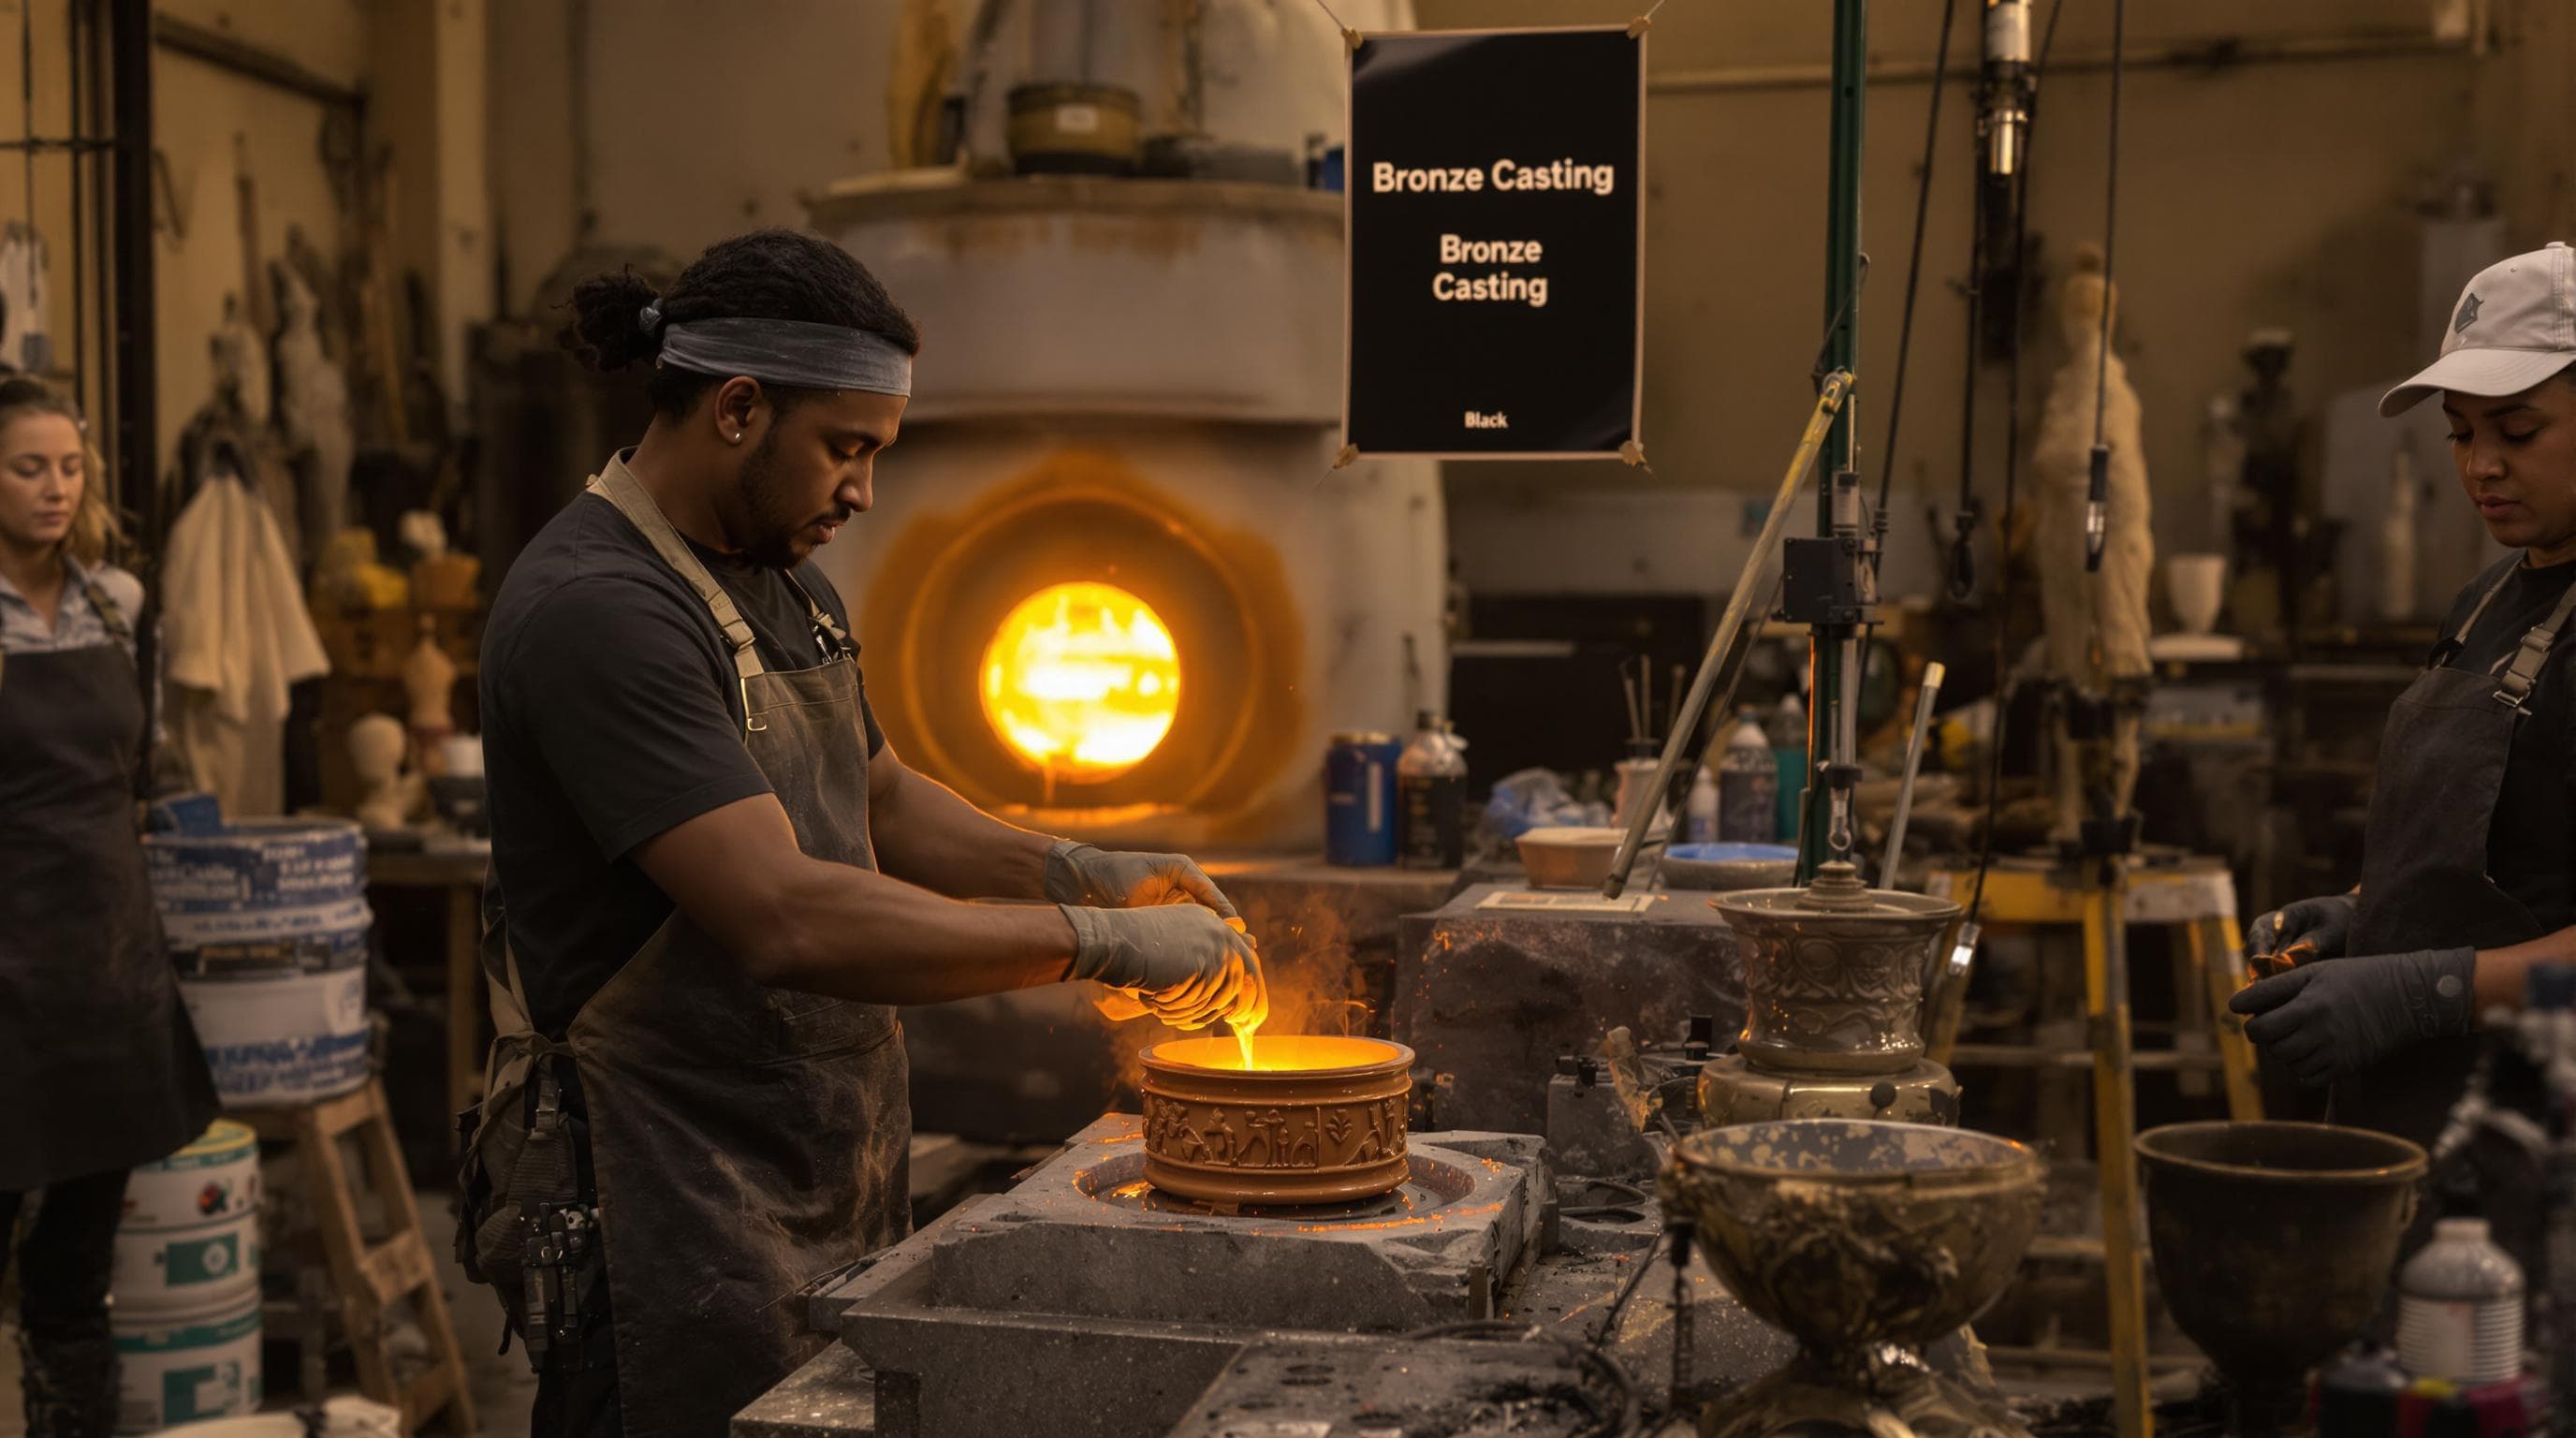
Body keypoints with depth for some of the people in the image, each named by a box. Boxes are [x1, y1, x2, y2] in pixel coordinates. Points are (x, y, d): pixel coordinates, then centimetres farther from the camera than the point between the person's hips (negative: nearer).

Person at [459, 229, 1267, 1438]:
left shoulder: (787, 588, 12)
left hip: (824, 1196, 9)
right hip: (671, 1218, -9)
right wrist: (1101, 945, -23)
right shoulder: (596, 609, -20)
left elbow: (882, 803, 23)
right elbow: (789, 918, -29)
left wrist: (1081, 873, 6)